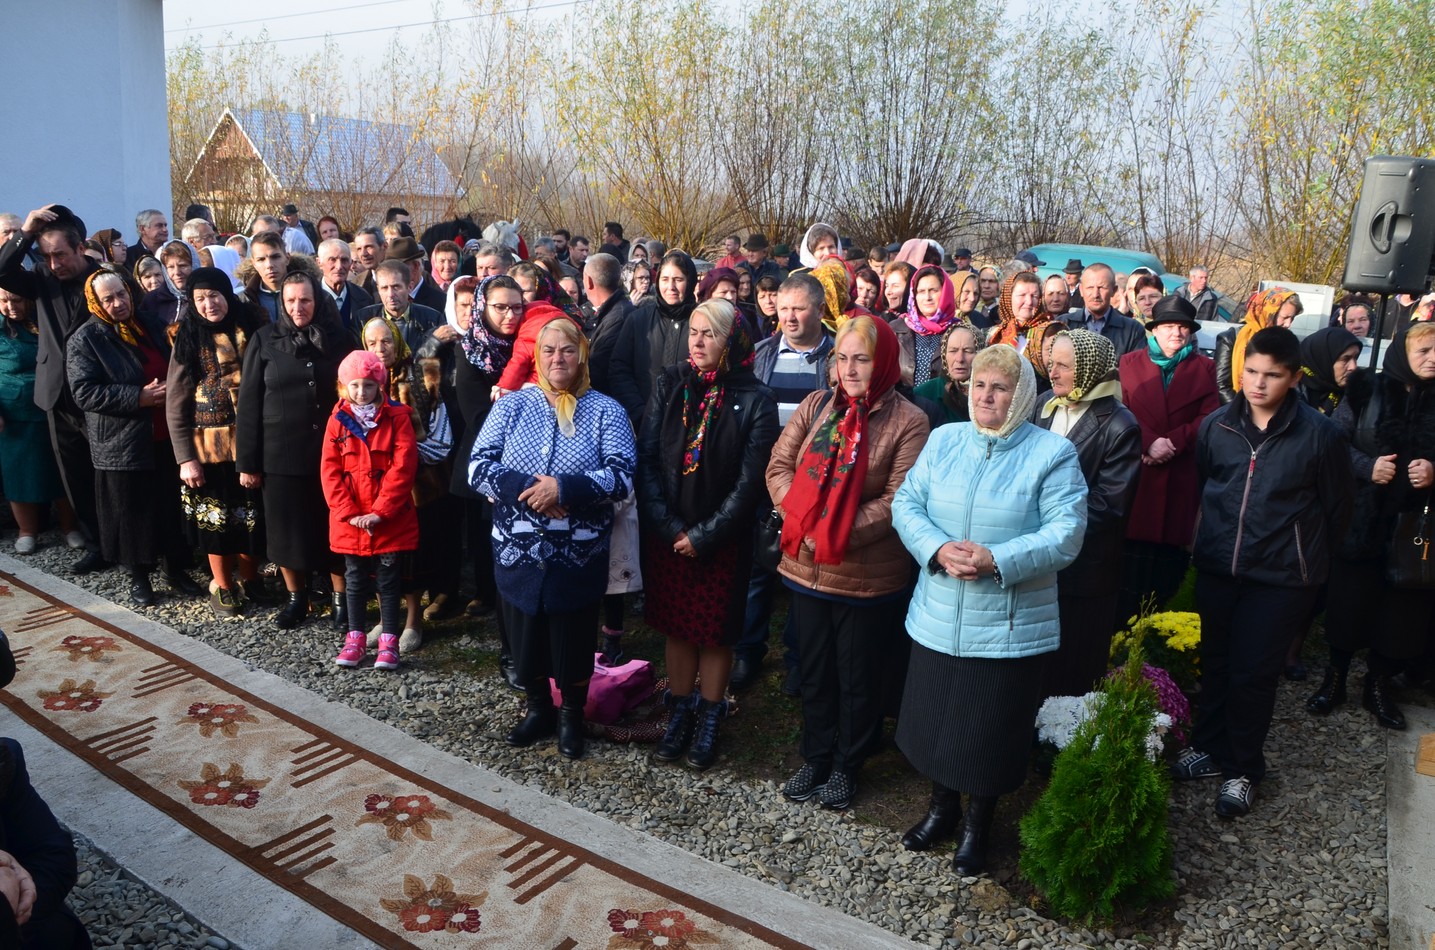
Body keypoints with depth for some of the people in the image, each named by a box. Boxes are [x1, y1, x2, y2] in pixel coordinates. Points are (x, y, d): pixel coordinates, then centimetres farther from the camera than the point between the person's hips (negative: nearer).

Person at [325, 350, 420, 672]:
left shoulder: (397, 417, -5)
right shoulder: (338, 420, 3)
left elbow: (403, 467, -11)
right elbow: (330, 471, -1)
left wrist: (380, 512, -15)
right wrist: (349, 513, -10)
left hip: (391, 520, -2)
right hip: (350, 520, 3)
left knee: (389, 578, 6)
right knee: (354, 578, 13)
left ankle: (389, 641, 16)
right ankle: (356, 638, 25)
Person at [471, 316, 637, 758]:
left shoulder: (606, 411, -1)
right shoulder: (511, 406, 5)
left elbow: (622, 476, -11)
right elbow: (479, 468, -3)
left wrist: (563, 488, -22)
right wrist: (527, 490, -18)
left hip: (579, 553, -2)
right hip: (518, 550, 2)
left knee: (574, 636, 9)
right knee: (525, 634, 13)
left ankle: (573, 715, 33)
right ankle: (538, 708, 38)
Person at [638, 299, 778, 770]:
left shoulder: (755, 400, -11)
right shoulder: (670, 384, -1)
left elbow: (749, 482, -12)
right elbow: (647, 457, -4)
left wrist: (704, 535, -13)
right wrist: (668, 526, -12)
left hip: (723, 539, -3)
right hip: (667, 534, 3)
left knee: (715, 630, 10)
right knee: (677, 625, 13)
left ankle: (709, 719, 28)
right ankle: (680, 712, 30)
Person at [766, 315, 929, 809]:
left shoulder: (908, 421, -10)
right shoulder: (815, 406, 3)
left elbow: (898, 499, -16)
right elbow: (779, 466, 0)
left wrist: (841, 535, -22)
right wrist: (801, 520, -15)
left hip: (867, 577, -4)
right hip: (805, 567, 4)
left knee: (857, 676, 13)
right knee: (814, 670, 19)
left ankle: (846, 765, 34)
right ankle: (815, 757, 38)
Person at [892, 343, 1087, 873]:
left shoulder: (1052, 453, -6)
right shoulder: (943, 441, 6)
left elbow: (1066, 534, -13)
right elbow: (906, 504, 2)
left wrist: (997, 561, -24)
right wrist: (937, 550, -16)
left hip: (1009, 625, -3)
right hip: (938, 617, 4)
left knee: (989, 730, 9)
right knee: (934, 717, 16)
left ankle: (977, 827, 33)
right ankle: (942, 808, 41)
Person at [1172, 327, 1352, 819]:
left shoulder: (1319, 434, -10)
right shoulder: (1217, 425, -2)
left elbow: (1337, 506, 2)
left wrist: (1308, 555, 10)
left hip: (1281, 576, -3)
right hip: (1217, 568, 3)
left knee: (1254, 672, 2)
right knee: (1216, 663, 15)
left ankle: (1242, 769, 20)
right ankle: (1209, 746, 32)